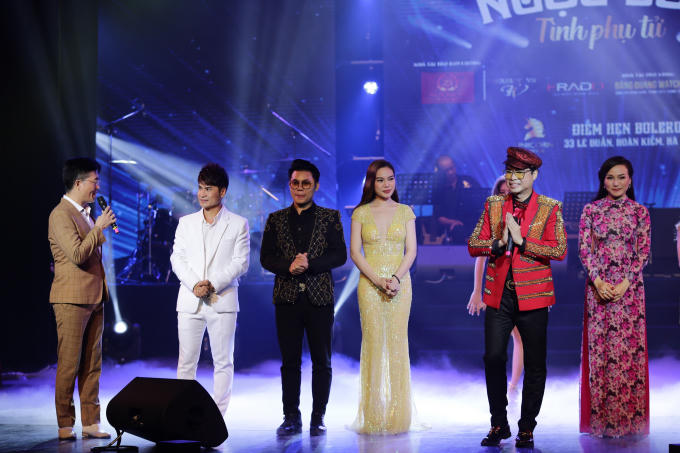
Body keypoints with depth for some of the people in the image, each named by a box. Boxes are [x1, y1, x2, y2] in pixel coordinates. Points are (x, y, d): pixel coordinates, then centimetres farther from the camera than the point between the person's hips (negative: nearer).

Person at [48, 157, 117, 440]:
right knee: (69, 364, -4)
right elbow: (77, 254, -21)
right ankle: (65, 425, 3)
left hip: (94, 298, 9)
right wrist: (99, 227, -15)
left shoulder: (86, 213, 17)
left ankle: (90, 422, 13)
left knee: (92, 364, 8)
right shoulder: (61, 214, -12)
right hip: (71, 299, -9)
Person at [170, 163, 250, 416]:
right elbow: (177, 258, 6)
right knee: (186, 362, 2)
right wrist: (194, 284, -11)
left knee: (223, 362, 0)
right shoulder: (186, 223, 12)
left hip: (223, 300, -2)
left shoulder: (238, 224, 4)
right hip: (189, 300, 2)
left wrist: (213, 284, -14)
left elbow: (240, 262, -3)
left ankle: (218, 416, 4)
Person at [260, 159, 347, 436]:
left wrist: (310, 264, -15)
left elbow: (340, 255, -2)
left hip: (319, 298, -1)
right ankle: (291, 418, 11)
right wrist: (289, 267, -13)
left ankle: (318, 418, 11)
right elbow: (266, 257, 6)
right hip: (287, 298, 1)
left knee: (322, 361, 2)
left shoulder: (330, 218, 5)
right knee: (290, 361, 4)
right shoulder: (276, 219, 10)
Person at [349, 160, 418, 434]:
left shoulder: (405, 212, 9)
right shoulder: (361, 213, 6)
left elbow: (411, 250, 4)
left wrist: (396, 278, -12)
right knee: (373, 343, -4)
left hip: (400, 284, 1)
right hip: (369, 284, -1)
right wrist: (378, 280, -12)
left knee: (397, 343, -1)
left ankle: (396, 415, 5)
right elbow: (355, 252, 0)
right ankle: (372, 416, 1)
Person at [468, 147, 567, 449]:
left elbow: (560, 251, -10)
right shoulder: (493, 205, 8)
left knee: (535, 364, 3)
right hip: (499, 295, 2)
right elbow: (473, 245, 5)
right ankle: (499, 425, 15)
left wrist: (522, 240, -17)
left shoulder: (550, 208, 0)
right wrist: (498, 243, -14)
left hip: (533, 296, -2)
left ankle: (527, 428, 15)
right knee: (493, 359, 0)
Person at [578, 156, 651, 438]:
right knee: (599, 348, 1)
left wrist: (625, 284, -11)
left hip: (629, 288, 0)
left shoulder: (639, 212, 3)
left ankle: (629, 417, 7)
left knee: (629, 347, -1)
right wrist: (598, 281, -12)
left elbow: (643, 252, 0)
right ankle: (601, 417, 8)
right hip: (598, 287, 0)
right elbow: (584, 248, 0)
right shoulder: (591, 210, 4)